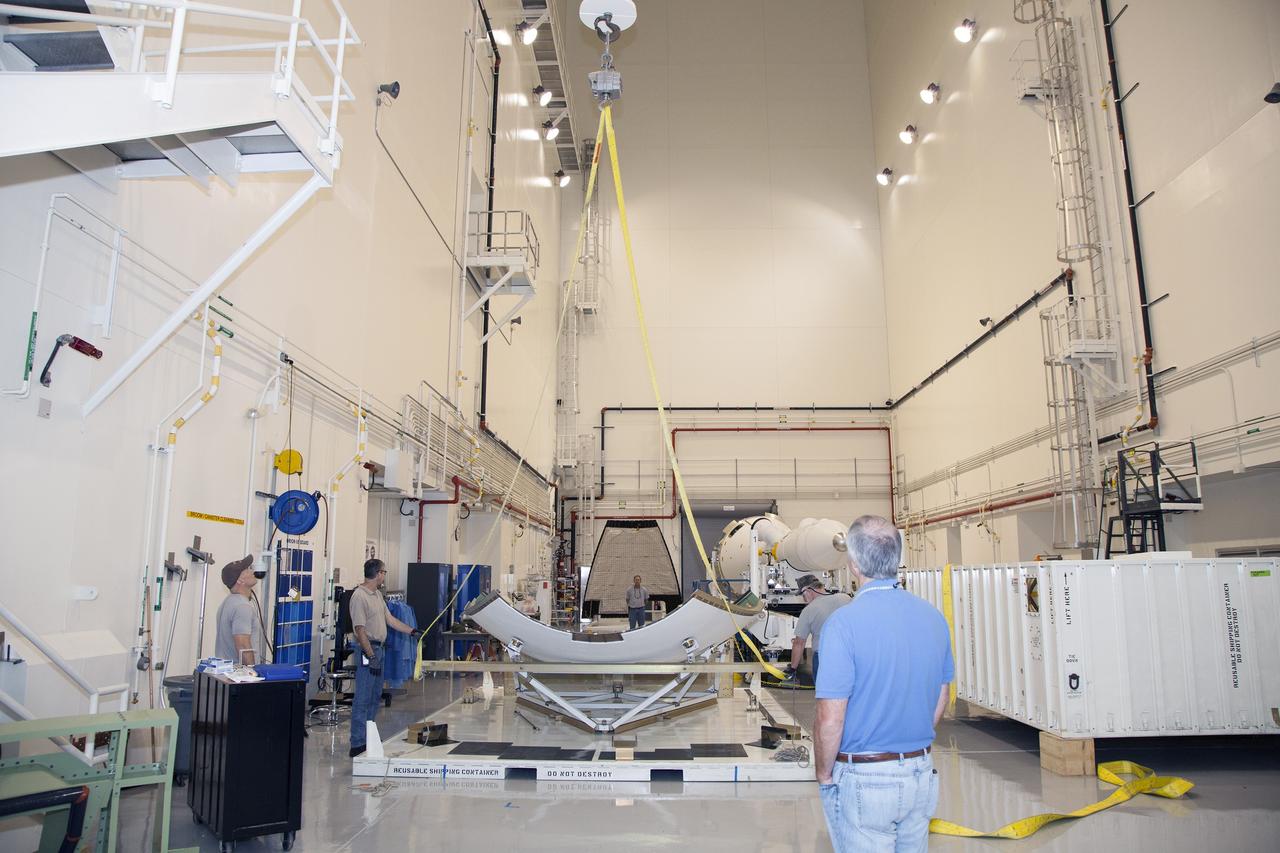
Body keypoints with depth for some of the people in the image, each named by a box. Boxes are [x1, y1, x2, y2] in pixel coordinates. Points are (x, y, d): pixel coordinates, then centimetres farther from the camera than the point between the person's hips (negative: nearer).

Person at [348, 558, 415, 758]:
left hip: (378, 648, 10)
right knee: (363, 698, -6)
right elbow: (360, 629, -20)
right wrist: (370, 656, -22)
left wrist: (412, 631, 17)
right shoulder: (359, 596, -17)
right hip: (367, 649, -10)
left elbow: (390, 619, 19)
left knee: (375, 696, 15)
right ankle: (357, 744, -2)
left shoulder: (377, 594, 13)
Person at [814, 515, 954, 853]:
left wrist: (824, 776, -4)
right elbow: (941, 700, 10)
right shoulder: (933, 616, -1)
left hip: (863, 779, -6)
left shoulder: (843, 623, -21)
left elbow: (830, 720, -20)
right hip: (922, 774, 6)